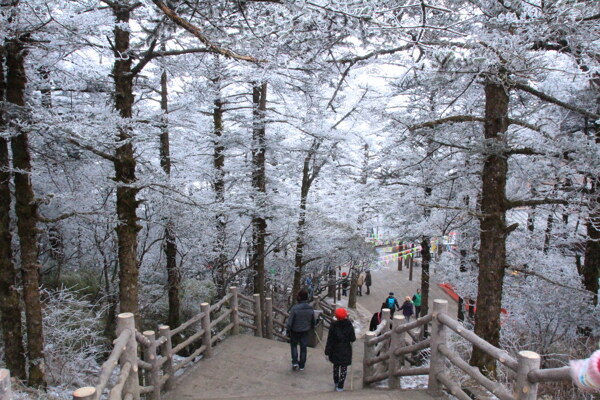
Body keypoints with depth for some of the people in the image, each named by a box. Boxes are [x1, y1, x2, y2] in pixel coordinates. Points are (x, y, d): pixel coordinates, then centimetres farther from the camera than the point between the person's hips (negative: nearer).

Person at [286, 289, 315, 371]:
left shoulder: (295, 308, -24)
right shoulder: (311, 308, -10)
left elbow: (290, 321, -17)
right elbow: (313, 321, 4)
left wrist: (288, 330, -2)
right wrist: (311, 328, 22)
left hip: (295, 331, -3)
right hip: (305, 331, 3)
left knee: (294, 345, 20)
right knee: (303, 347, 14)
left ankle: (295, 362, 11)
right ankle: (302, 365, 23)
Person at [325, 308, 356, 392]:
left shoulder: (334, 325, -16)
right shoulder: (349, 325, -16)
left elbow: (330, 340, -12)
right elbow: (353, 339, -11)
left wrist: (327, 352, -5)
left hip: (335, 351, 1)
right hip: (346, 351, -1)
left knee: (336, 366, 22)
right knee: (344, 368, 11)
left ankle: (336, 382, 38)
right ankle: (340, 386, 12)